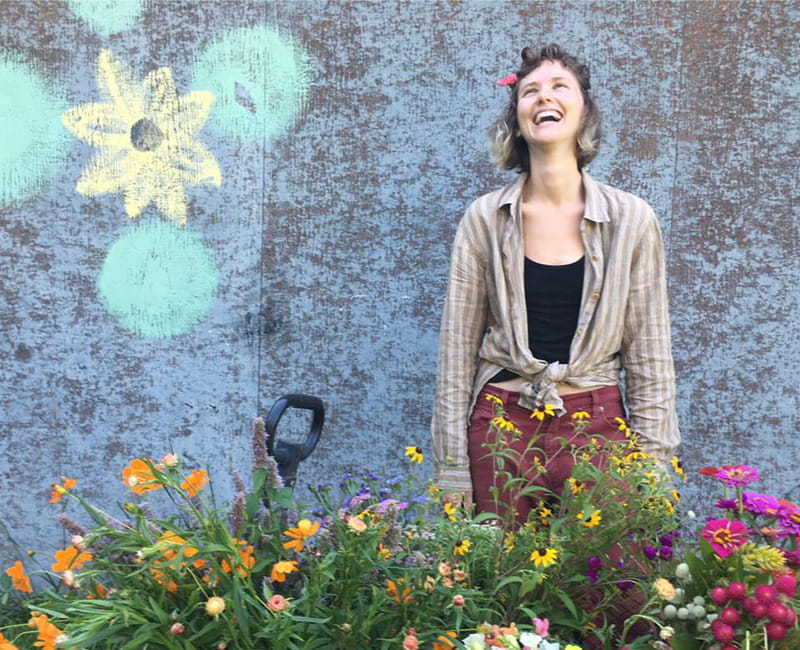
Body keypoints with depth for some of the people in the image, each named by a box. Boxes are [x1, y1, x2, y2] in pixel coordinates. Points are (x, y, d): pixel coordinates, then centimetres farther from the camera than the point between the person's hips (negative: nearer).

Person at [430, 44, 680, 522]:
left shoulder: (631, 221, 1)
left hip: (597, 428, 0)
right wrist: (452, 473, 0)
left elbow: (649, 355, 4)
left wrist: (653, 467, 1)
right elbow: (457, 350, 3)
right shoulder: (485, 219, 1)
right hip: (501, 426, 0)